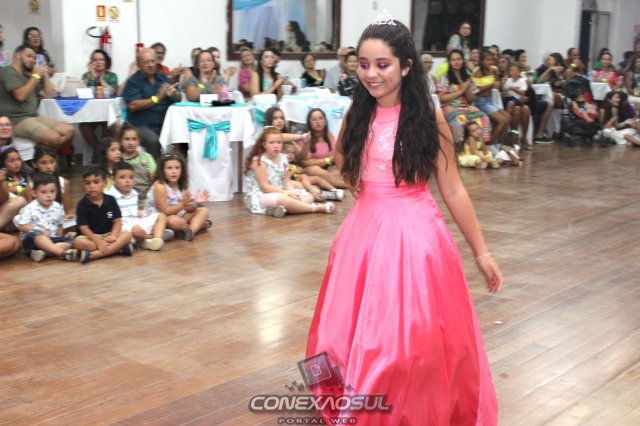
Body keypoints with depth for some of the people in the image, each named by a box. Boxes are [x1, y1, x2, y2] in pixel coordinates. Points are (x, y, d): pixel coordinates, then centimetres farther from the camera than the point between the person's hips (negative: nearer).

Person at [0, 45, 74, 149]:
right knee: (54, 138, -30)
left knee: (69, 131, -11)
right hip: (16, 121, -9)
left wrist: (44, 74, 13)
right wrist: (36, 75, -8)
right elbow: (20, 96, -17)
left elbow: (49, 94, 23)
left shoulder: (27, 76, 21)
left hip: (34, 117, 9)